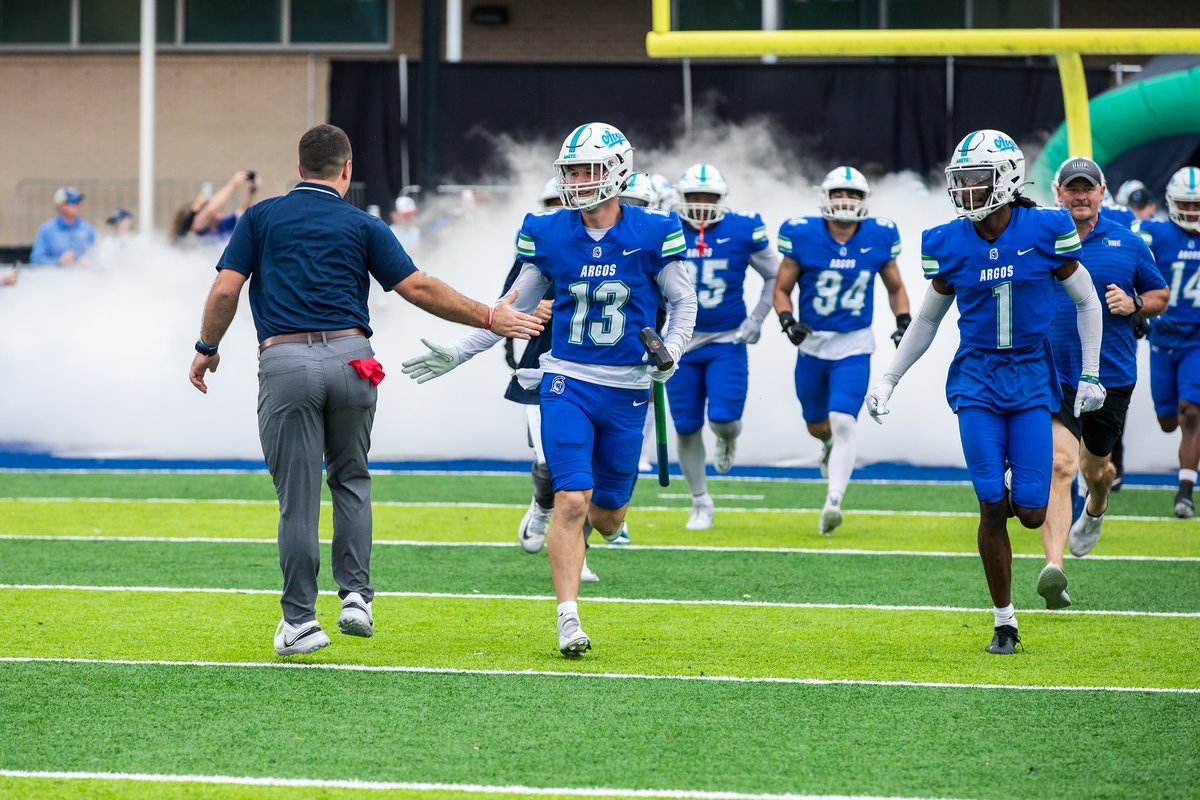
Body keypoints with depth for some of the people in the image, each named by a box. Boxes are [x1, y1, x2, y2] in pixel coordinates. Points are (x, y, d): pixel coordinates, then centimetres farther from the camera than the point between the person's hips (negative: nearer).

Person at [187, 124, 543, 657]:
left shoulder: (261, 218, 9)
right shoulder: (362, 227, 8)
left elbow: (225, 291, 2)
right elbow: (419, 289, 4)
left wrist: (207, 348, 18)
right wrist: (490, 319, 12)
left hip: (285, 360, -1)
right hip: (350, 356, 1)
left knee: (298, 497, 2)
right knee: (350, 477, 21)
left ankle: (300, 620, 3)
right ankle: (355, 595, 9)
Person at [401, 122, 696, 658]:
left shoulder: (652, 234, -6)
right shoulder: (548, 234, 0)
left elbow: (683, 303, 4)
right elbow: (516, 307, 10)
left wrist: (671, 351, -15)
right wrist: (458, 354, 7)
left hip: (627, 391, 0)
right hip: (567, 383, 0)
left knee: (607, 511, 8)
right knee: (571, 501, -14)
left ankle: (597, 527, 47)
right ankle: (568, 620, -11)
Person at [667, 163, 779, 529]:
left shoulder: (743, 231, -7)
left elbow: (776, 276, 7)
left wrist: (756, 320, 1)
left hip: (727, 343, -1)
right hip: (681, 344, 1)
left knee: (724, 418, -15)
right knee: (686, 428, 2)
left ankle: (728, 439, 25)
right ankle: (701, 503, 19)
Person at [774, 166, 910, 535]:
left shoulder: (879, 238, -4)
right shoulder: (803, 236, -9)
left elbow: (895, 287, 12)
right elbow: (782, 289, 0)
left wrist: (904, 321, -4)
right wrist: (788, 321, -18)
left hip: (854, 345, -1)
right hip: (812, 343, 1)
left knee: (844, 422, -18)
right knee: (816, 425, 17)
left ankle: (833, 501, -23)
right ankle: (831, 444, 54)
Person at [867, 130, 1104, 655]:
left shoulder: (1045, 232, -7)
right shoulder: (950, 245, -2)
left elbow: (1086, 302, 4)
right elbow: (927, 321, 12)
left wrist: (1090, 376, 2)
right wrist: (888, 380, 9)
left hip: (1031, 380, -1)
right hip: (977, 380, 1)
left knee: (1031, 512, -8)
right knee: (992, 509, -6)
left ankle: (1021, 489, 30)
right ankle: (1003, 621, 7)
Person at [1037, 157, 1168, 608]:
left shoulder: (1126, 243, 2)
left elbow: (1160, 296, 12)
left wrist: (1134, 304, -9)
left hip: (1112, 374, 2)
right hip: (1054, 373, -2)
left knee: (1096, 465, 20)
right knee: (1060, 464, -19)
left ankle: (1095, 510, 58)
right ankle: (1053, 567, -27)